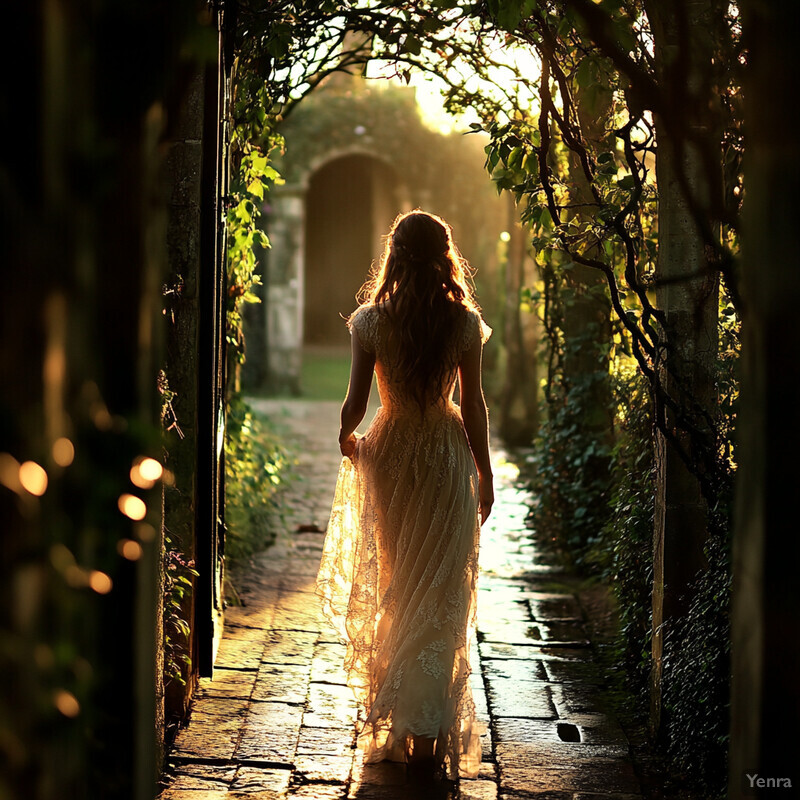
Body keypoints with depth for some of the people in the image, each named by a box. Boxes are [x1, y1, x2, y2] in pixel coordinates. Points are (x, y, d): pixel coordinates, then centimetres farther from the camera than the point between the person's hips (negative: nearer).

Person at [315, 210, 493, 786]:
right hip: (448, 459, -1)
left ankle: (393, 724, 25)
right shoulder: (465, 322, -7)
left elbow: (356, 401, -6)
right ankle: (428, 736, 0)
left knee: (391, 589, 17)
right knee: (440, 597, 3)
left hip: (389, 456, 1)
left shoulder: (371, 321, -7)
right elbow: (473, 405, -3)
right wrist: (485, 472, 8)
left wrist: (347, 437, 16)